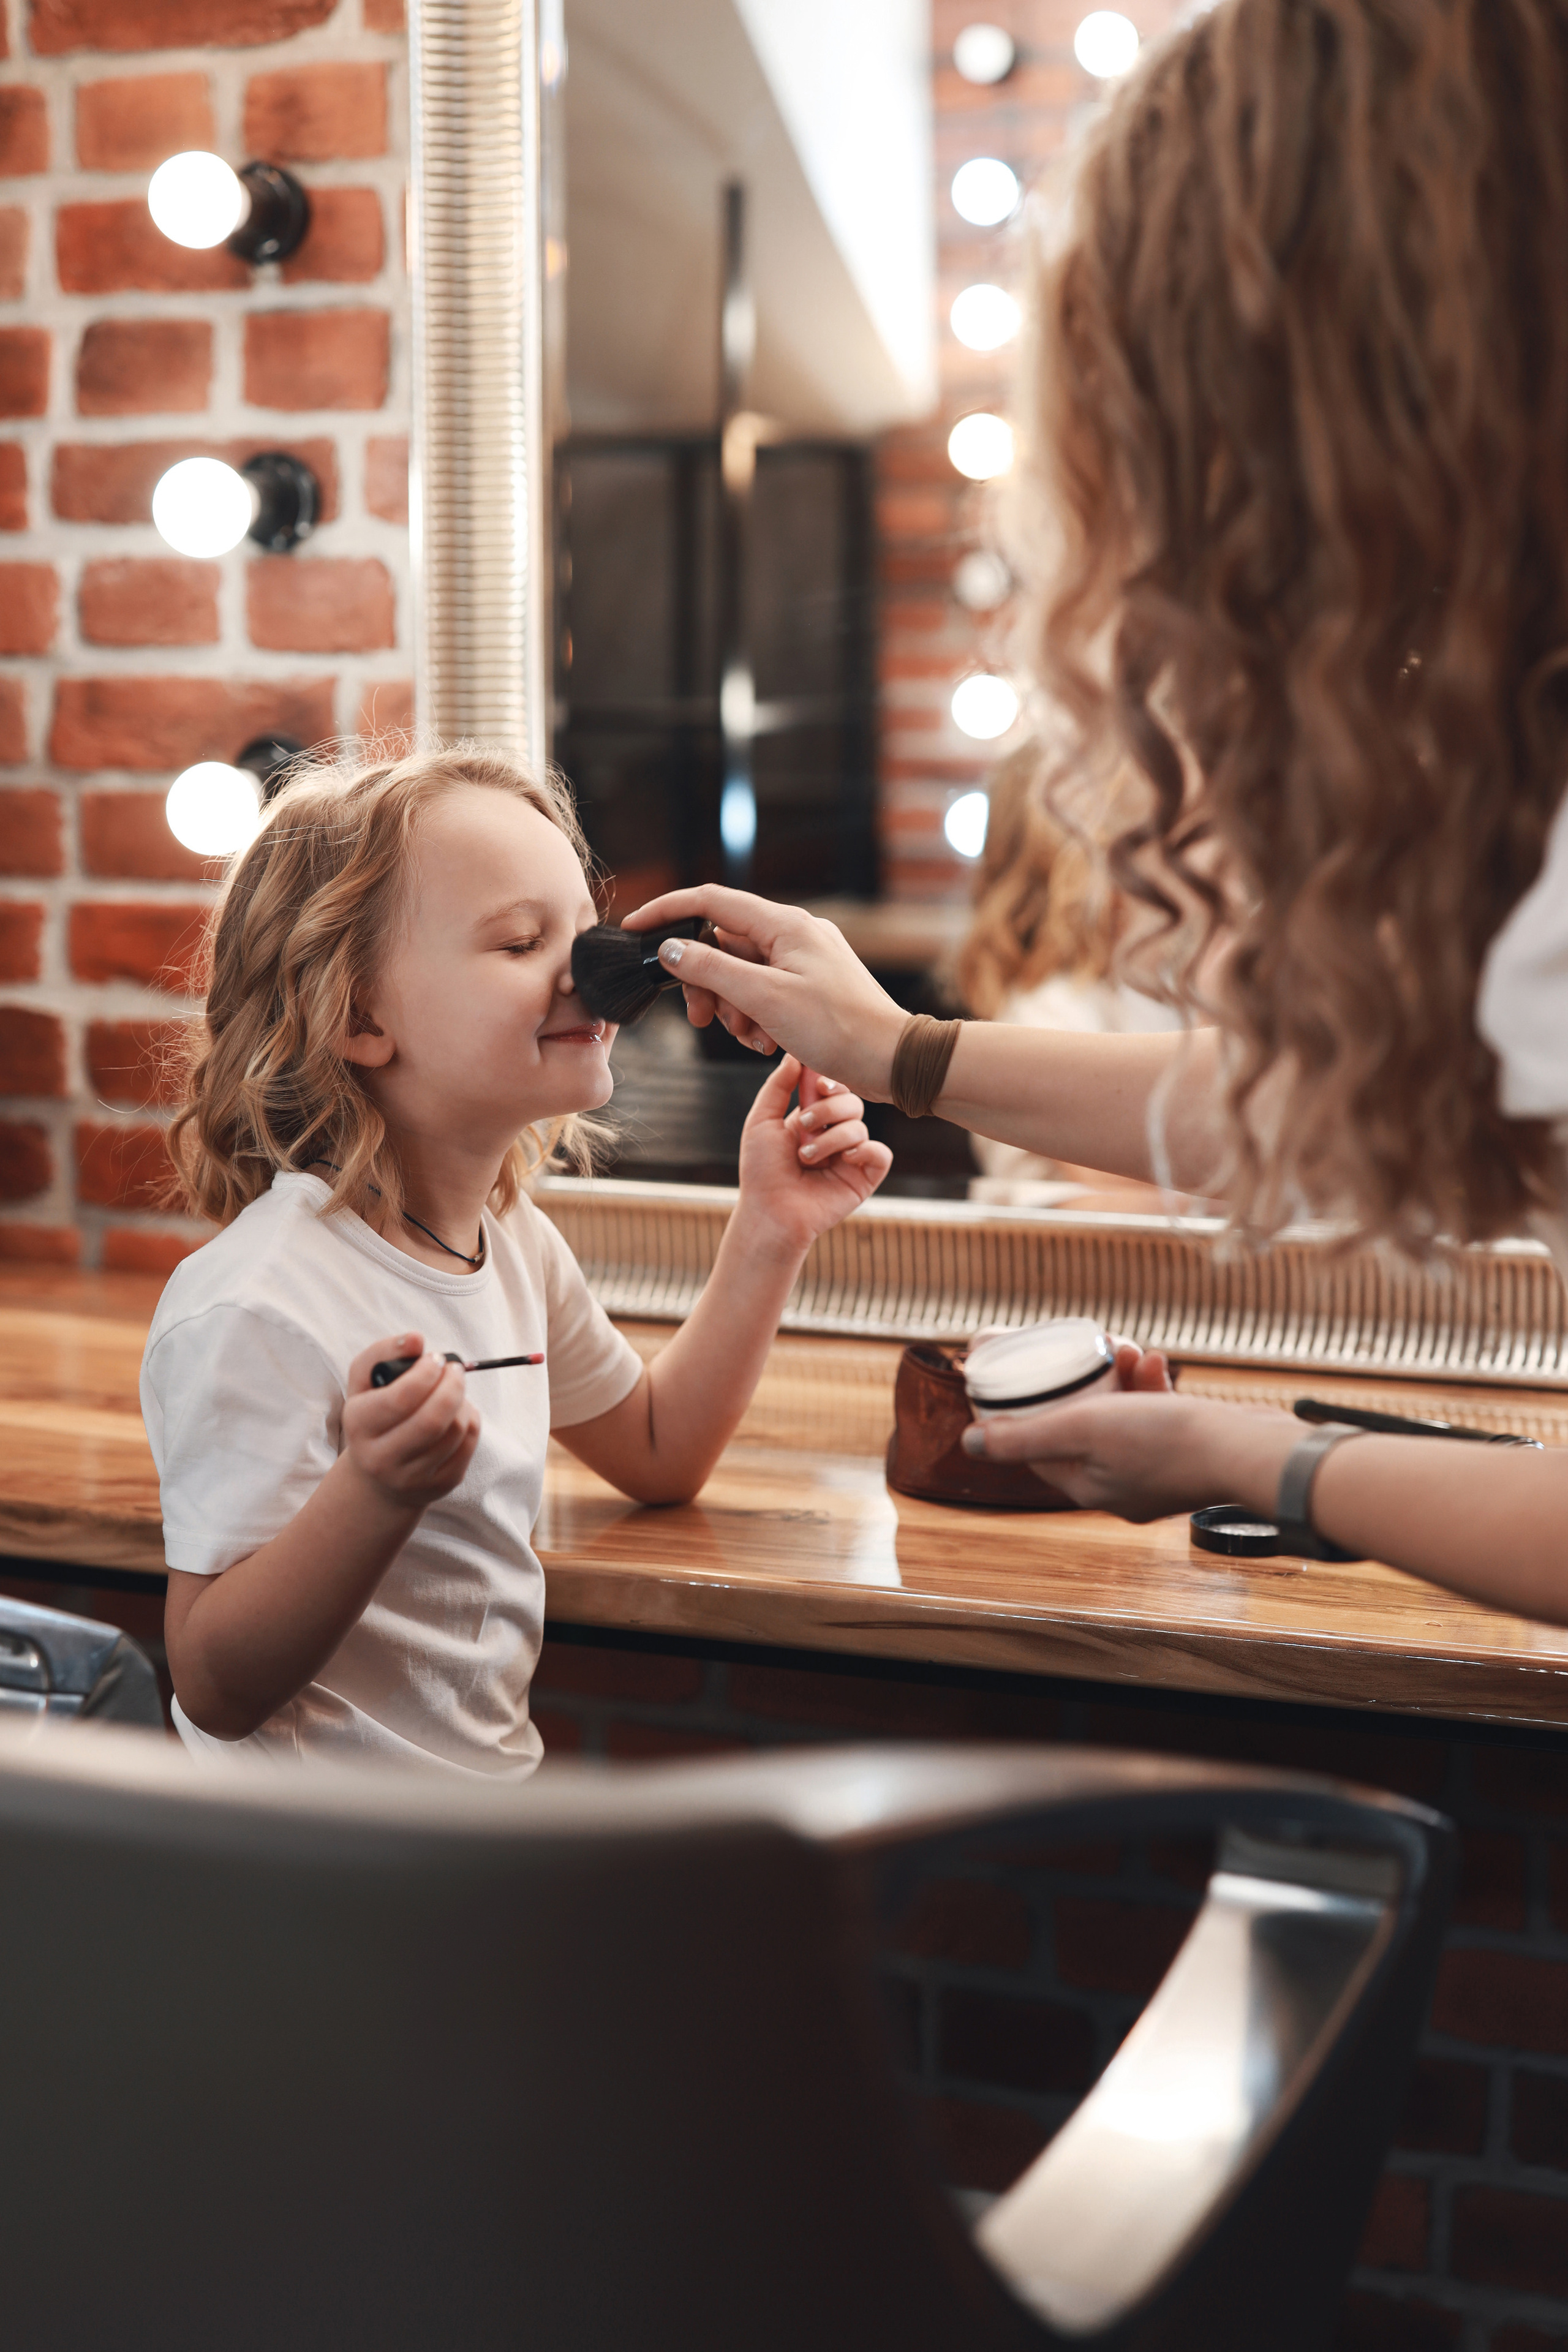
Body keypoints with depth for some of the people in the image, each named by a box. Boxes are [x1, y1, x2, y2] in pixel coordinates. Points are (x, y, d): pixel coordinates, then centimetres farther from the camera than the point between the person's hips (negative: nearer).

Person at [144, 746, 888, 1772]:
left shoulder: (513, 1239, 6)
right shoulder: (251, 1310, -21)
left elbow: (660, 1453, 21)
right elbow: (218, 1689, -19)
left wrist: (769, 1235, 10)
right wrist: (379, 1490, -35)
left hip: (495, 1776, 8)